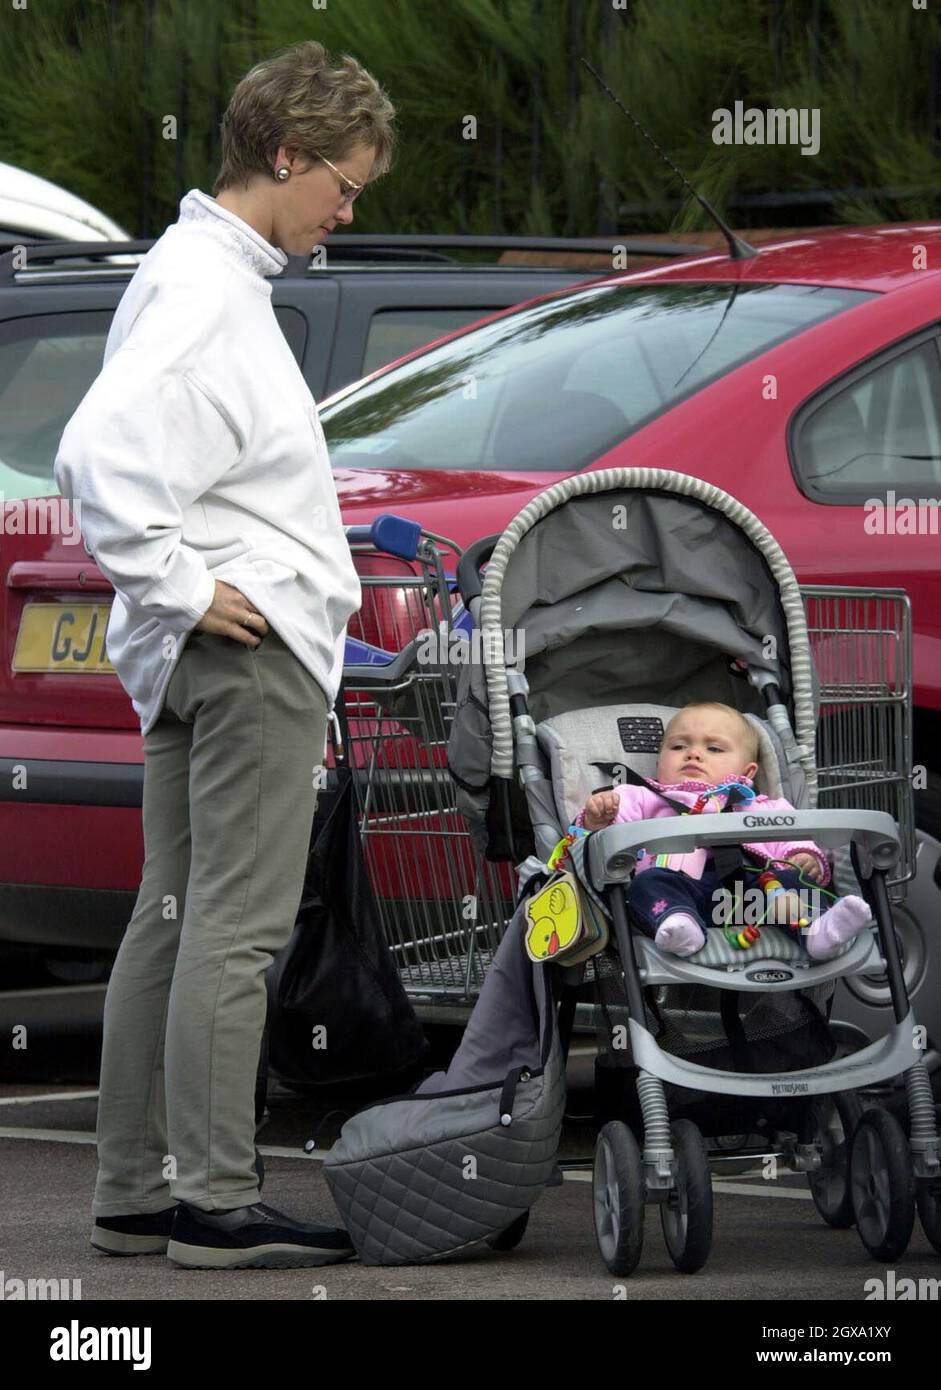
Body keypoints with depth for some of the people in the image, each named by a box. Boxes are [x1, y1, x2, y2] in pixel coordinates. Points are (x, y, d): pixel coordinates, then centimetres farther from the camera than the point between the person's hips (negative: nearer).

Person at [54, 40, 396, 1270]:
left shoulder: (200, 271, 16)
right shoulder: (208, 292, -16)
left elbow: (135, 451, 25)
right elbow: (99, 454, -28)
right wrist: (182, 590, -21)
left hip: (200, 655, 11)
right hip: (252, 647, -11)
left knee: (175, 916, 11)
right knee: (238, 927, -8)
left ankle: (135, 1193, 15)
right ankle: (217, 1203, -6)